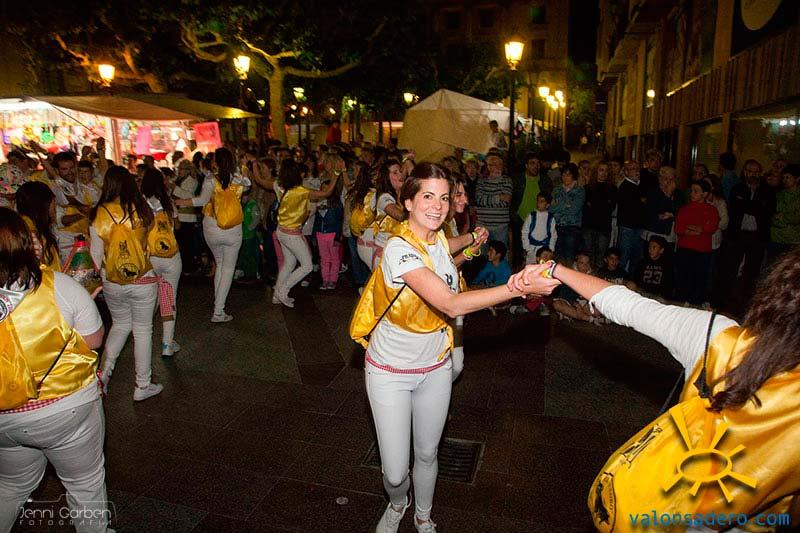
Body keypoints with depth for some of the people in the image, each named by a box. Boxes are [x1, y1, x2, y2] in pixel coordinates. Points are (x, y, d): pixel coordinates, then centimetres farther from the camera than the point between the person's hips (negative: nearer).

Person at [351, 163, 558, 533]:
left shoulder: (440, 238, -2)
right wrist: (519, 287, -43)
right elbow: (452, 305, -37)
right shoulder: (399, 248, -26)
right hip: (390, 373, -5)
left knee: (427, 455, 19)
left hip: (434, 368, 6)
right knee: (395, 471, 3)